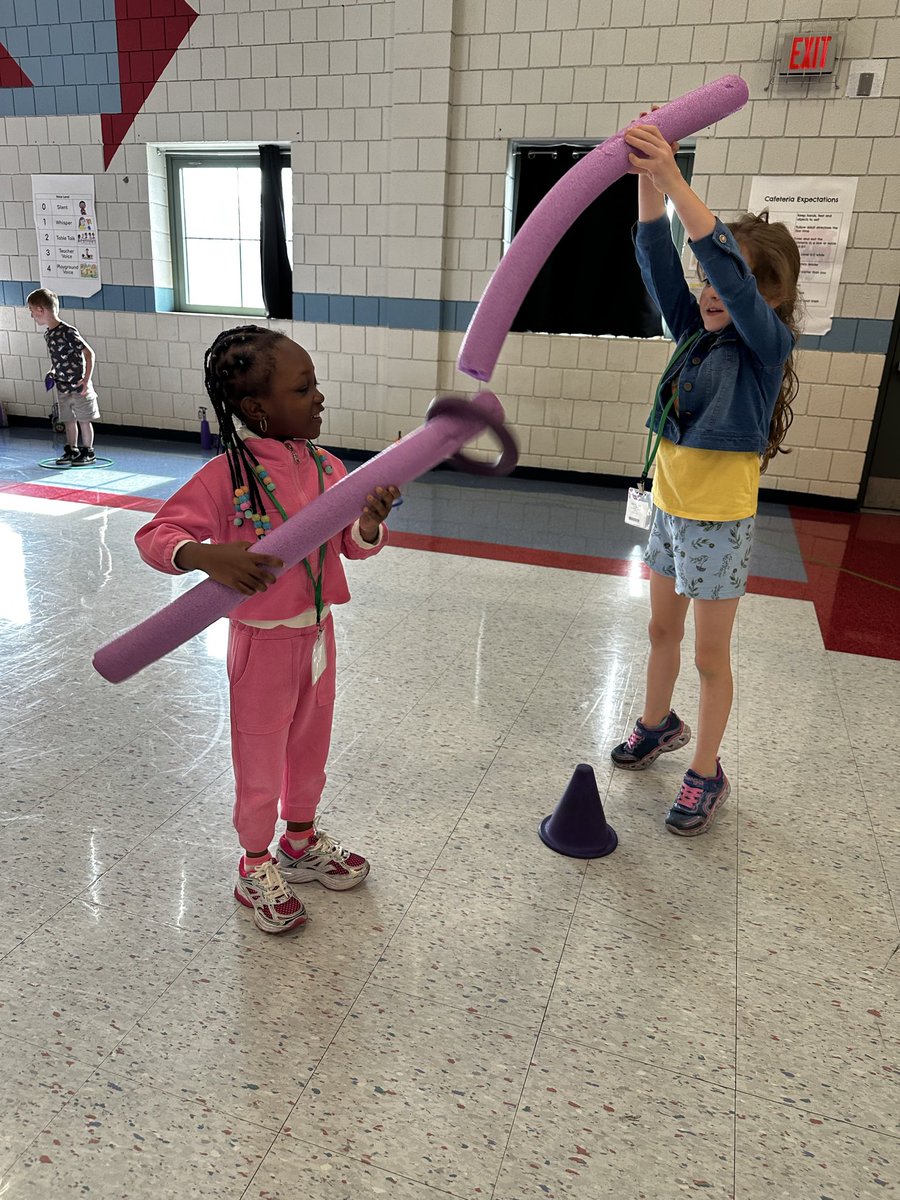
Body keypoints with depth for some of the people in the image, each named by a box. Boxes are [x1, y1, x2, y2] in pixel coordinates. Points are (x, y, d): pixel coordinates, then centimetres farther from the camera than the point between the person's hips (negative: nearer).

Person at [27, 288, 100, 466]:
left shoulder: (68, 332, -18)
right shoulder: (48, 334, 7)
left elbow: (90, 354, -18)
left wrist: (86, 380, -21)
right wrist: (53, 372, 9)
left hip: (78, 386, -8)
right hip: (62, 386, 8)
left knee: (83, 420, 3)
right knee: (68, 420, 13)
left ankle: (88, 452, 13)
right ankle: (71, 450, 23)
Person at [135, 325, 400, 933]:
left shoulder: (328, 467, -3)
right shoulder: (226, 475, -19)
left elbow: (356, 545, 1)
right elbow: (156, 534, -19)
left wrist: (370, 523, -22)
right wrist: (209, 556, -38)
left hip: (318, 631, 6)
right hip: (263, 639, -5)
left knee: (311, 746, 23)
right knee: (261, 759, 12)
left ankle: (302, 843, 47)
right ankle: (256, 867, 36)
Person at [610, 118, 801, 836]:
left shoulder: (768, 345, -15)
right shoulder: (696, 334, 2)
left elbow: (730, 272, -32)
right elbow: (660, 261, -8)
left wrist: (675, 183, -37)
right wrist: (649, 182, -23)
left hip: (720, 521, -6)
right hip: (669, 508, 7)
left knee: (710, 655, 5)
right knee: (663, 628, 21)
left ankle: (707, 775, 23)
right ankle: (660, 724, 45)